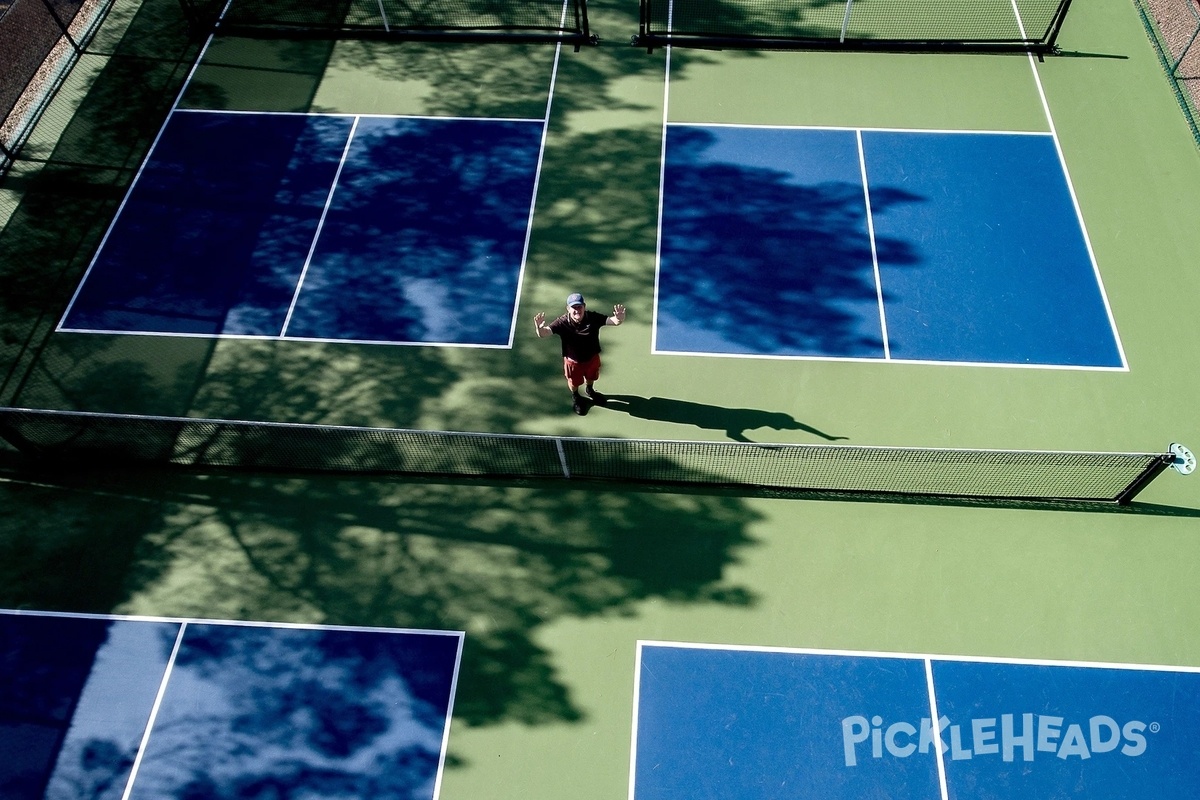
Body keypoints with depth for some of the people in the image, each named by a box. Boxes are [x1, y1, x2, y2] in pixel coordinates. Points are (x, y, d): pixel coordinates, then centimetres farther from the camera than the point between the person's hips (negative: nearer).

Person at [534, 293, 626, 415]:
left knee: (591, 378, 34)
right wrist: (540, 328, -68)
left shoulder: (593, 318, -29)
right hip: (573, 361, -2)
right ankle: (575, 397, 63)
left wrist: (619, 318, -59)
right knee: (574, 383, 28)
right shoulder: (563, 323, -33)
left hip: (592, 358, 2)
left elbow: (614, 321, -33)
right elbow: (544, 334, -43)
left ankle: (590, 390, 69)